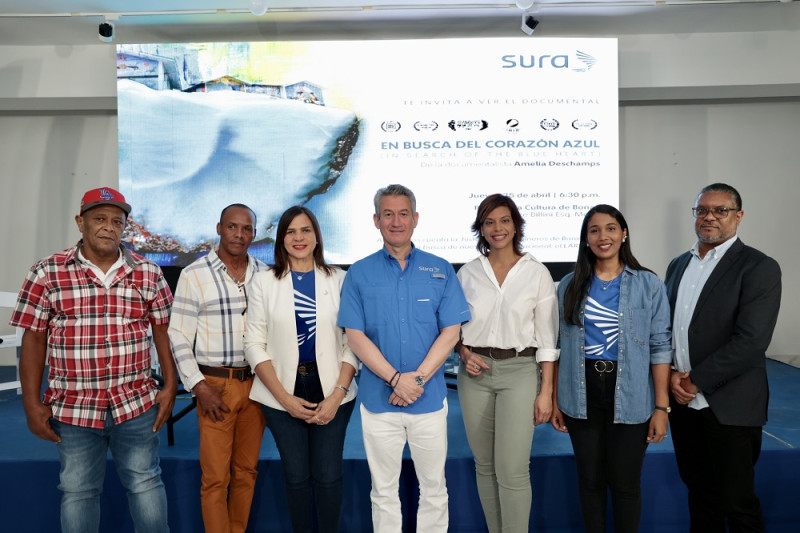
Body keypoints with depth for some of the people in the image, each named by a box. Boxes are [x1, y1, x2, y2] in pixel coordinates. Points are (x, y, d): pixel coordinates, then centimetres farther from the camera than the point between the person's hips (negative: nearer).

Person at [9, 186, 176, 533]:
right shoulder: (47, 273, -3)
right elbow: (33, 339, -1)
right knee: (77, 492, 13)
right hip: (72, 409, 0)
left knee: (145, 483, 11)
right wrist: (32, 403, -2)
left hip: (136, 404, 1)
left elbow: (163, 331, 4)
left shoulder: (148, 273, 1)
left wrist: (170, 387, 0)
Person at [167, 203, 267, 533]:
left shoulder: (265, 275, 6)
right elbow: (178, 337, -4)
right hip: (215, 385, -3)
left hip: (256, 383, 3)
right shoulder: (194, 275, -4)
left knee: (247, 471, 13)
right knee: (215, 477, 2)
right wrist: (199, 387, -10)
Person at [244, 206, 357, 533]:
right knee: (296, 475, 11)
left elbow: (353, 342, -2)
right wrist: (285, 398, -9)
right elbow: (255, 344, -2)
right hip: (282, 393, 0)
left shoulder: (339, 280, -1)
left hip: (331, 390, 0)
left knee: (328, 475, 7)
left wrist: (338, 394, -11)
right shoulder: (263, 282, 0)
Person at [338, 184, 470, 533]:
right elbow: (355, 337, -4)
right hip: (378, 399, 0)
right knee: (384, 491, 13)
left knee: (434, 487, 12)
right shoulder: (359, 274, 1)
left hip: (430, 398, 0)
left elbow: (450, 332, -3)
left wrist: (417, 378, -13)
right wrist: (396, 379, -14)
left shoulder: (441, 271, 1)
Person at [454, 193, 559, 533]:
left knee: (512, 470, -7)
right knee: (485, 466, 12)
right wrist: (464, 353, -8)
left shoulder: (537, 272, -1)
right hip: (475, 372, 3)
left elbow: (546, 337, -1)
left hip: (519, 370, -2)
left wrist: (546, 391, -5)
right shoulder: (467, 273, 5)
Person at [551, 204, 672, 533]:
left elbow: (660, 347, -3)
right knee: (590, 480, 12)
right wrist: (555, 400, 5)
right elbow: (559, 346, 7)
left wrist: (662, 407, -7)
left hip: (629, 398, -2)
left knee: (625, 483, 6)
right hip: (582, 396, 2)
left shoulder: (648, 285, -1)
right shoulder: (570, 286, 4)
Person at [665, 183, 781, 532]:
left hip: (729, 407, -5)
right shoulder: (678, 265, 11)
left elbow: (751, 342, -18)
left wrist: (695, 381, -15)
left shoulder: (758, 268, -9)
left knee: (736, 500, 7)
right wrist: (671, 375, -4)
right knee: (699, 489, 18)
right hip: (683, 401, 5)